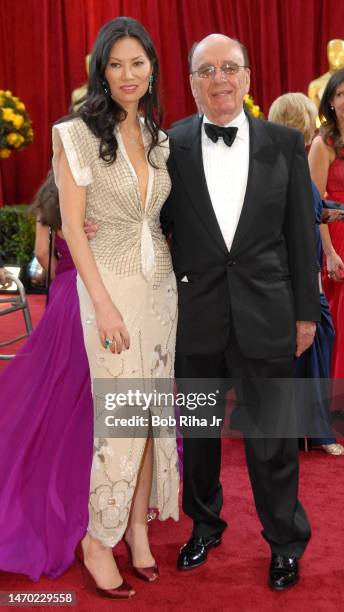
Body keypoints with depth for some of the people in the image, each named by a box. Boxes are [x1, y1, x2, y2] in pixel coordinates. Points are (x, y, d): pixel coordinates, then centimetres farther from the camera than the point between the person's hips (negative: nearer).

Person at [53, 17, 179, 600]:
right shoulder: (78, 134, -9)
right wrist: (104, 304, -17)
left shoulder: (158, 137, 10)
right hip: (111, 284, -6)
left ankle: (137, 523, 24)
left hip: (160, 281, 6)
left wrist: (179, 281, 5)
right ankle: (98, 539, 15)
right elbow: (72, 225, -12)